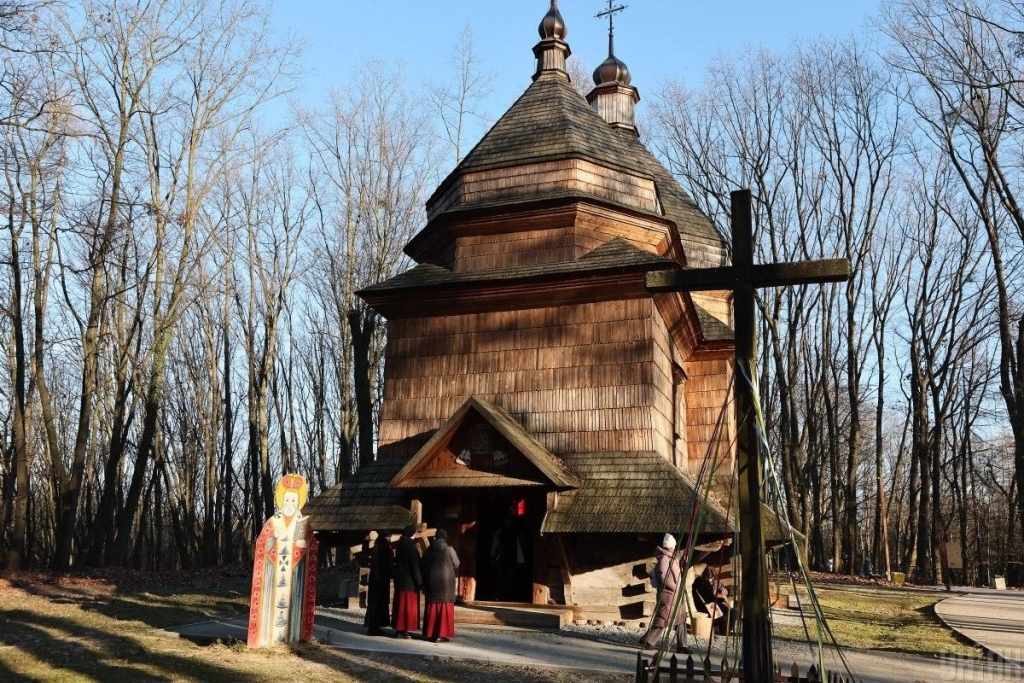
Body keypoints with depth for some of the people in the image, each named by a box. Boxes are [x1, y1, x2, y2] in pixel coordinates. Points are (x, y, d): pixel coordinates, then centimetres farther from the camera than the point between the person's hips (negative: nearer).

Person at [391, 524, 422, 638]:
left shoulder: (400, 546, 9)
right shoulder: (411, 547, -16)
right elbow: (414, 566, -17)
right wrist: (419, 582, -12)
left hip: (400, 579, 8)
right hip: (409, 581, -8)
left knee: (400, 604, 12)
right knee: (407, 605, -2)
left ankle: (399, 629, 15)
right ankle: (402, 630, -2)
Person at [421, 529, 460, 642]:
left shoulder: (429, 550, 2)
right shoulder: (449, 549, -8)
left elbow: (424, 566, 6)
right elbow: (456, 565, 0)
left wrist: (424, 584, 14)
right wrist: (454, 574, 23)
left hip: (432, 582, 4)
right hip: (446, 581, -4)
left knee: (432, 607, 11)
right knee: (444, 607, 1)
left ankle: (429, 633, 14)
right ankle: (440, 634, -3)